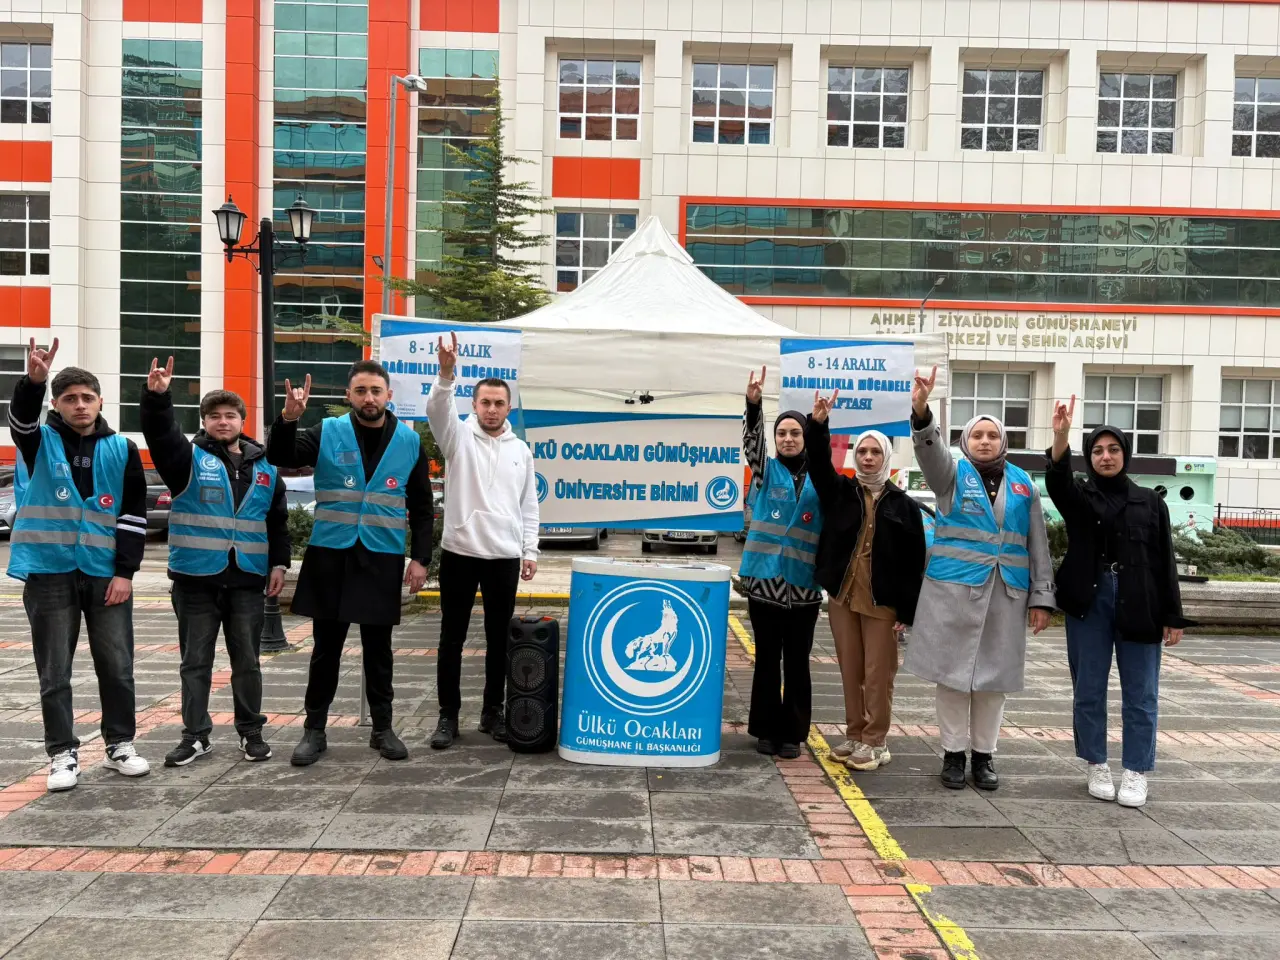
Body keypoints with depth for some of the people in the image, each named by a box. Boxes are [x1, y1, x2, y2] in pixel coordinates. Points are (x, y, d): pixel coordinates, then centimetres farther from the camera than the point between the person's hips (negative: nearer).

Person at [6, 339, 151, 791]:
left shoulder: (122, 449, 4)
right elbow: (21, 417, -23)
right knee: (54, 671, 5)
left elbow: (134, 515, 2)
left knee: (117, 665, 6)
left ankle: (120, 744, 21)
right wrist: (33, 380, -43)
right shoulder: (42, 443, 2)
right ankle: (63, 754, 17)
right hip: (49, 572, -1)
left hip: (106, 573, 1)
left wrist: (125, 571, -5)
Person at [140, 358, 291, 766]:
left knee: (247, 660, 9)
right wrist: (156, 396, -36)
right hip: (196, 578, -2)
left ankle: (251, 731, 19)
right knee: (196, 660, 7)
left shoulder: (263, 467, 9)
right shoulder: (189, 458, 0)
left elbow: (278, 520, 14)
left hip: (248, 579, 2)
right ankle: (196, 734, 16)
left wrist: (279, 563, 7)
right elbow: (160, 434, -20)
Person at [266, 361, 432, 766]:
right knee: (326, 648, 9)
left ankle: (382, 728, 22)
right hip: (330, 555, 0)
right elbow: (280, 458, -7)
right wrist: (288, 419, -25)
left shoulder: (410, 441, 3)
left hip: (383, 558, 1)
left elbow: (421, 508, 6)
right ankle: (314, 730, 21)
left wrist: (420, 558, -1)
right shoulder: (328, 433, -1)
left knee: (378, 649, 10)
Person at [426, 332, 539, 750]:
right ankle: (448, 715, 16)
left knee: (499, 638, 10)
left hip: (505, 557, 3)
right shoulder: (459, 437, 0)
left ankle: (493, 711, 23)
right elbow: (437, 409, -22)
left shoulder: (521, 449, 9)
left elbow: (529, 506, 12)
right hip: (459, 552, -2)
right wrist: (446, 373, -39)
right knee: (452, 637, 5)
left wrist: (530, 550, 6)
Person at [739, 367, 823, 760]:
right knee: (767, 660, 7)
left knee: (797, 663, 7)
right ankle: (767, 729, 19)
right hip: (764, 580, 0)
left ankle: (793, 732, 18)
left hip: (803, 585, 0)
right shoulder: (766, 470, 5)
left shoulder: (817, 479, 7)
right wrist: (752, 405, -31)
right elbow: (752, 441, -11)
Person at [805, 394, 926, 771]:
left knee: (877, 675, 2)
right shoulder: (839, 491, 7)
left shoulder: (903, 505, 0)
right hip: (842, 597, 3)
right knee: (850, 672, 12)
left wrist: (907, 610, -5)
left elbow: (914, 561, -1)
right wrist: (818, 425, -25)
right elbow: (819, 463, -9)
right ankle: (854, 735, 24)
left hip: (883, 602, -3)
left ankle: (875, 742, 14)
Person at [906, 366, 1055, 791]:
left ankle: (984, 754, 22)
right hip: (953, 590, -2)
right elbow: (929, 449, -19)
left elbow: (1037, 544, 10)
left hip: (1006, 594, 2)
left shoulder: (1023, 483, 10)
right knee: (953, 672, 4)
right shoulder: (953, 474, 3)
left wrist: (1041, 596, 6)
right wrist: (921, 411, -38)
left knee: (993, 675, 8)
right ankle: (953, 752, 17)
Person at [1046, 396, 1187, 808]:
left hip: (1138, 604, 0)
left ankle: (1136, 772, 13)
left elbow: (1165, 562, 6)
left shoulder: (1150, 502, 7)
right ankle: (1097, 766, 19)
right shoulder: (1078, 496, 6)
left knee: (1140, 693, 2)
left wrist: (1172, 616, 1)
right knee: (1088, 690, 6)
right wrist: (1060, 435, -36)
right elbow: (1056, 480, -19)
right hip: (1089, 601, 0)